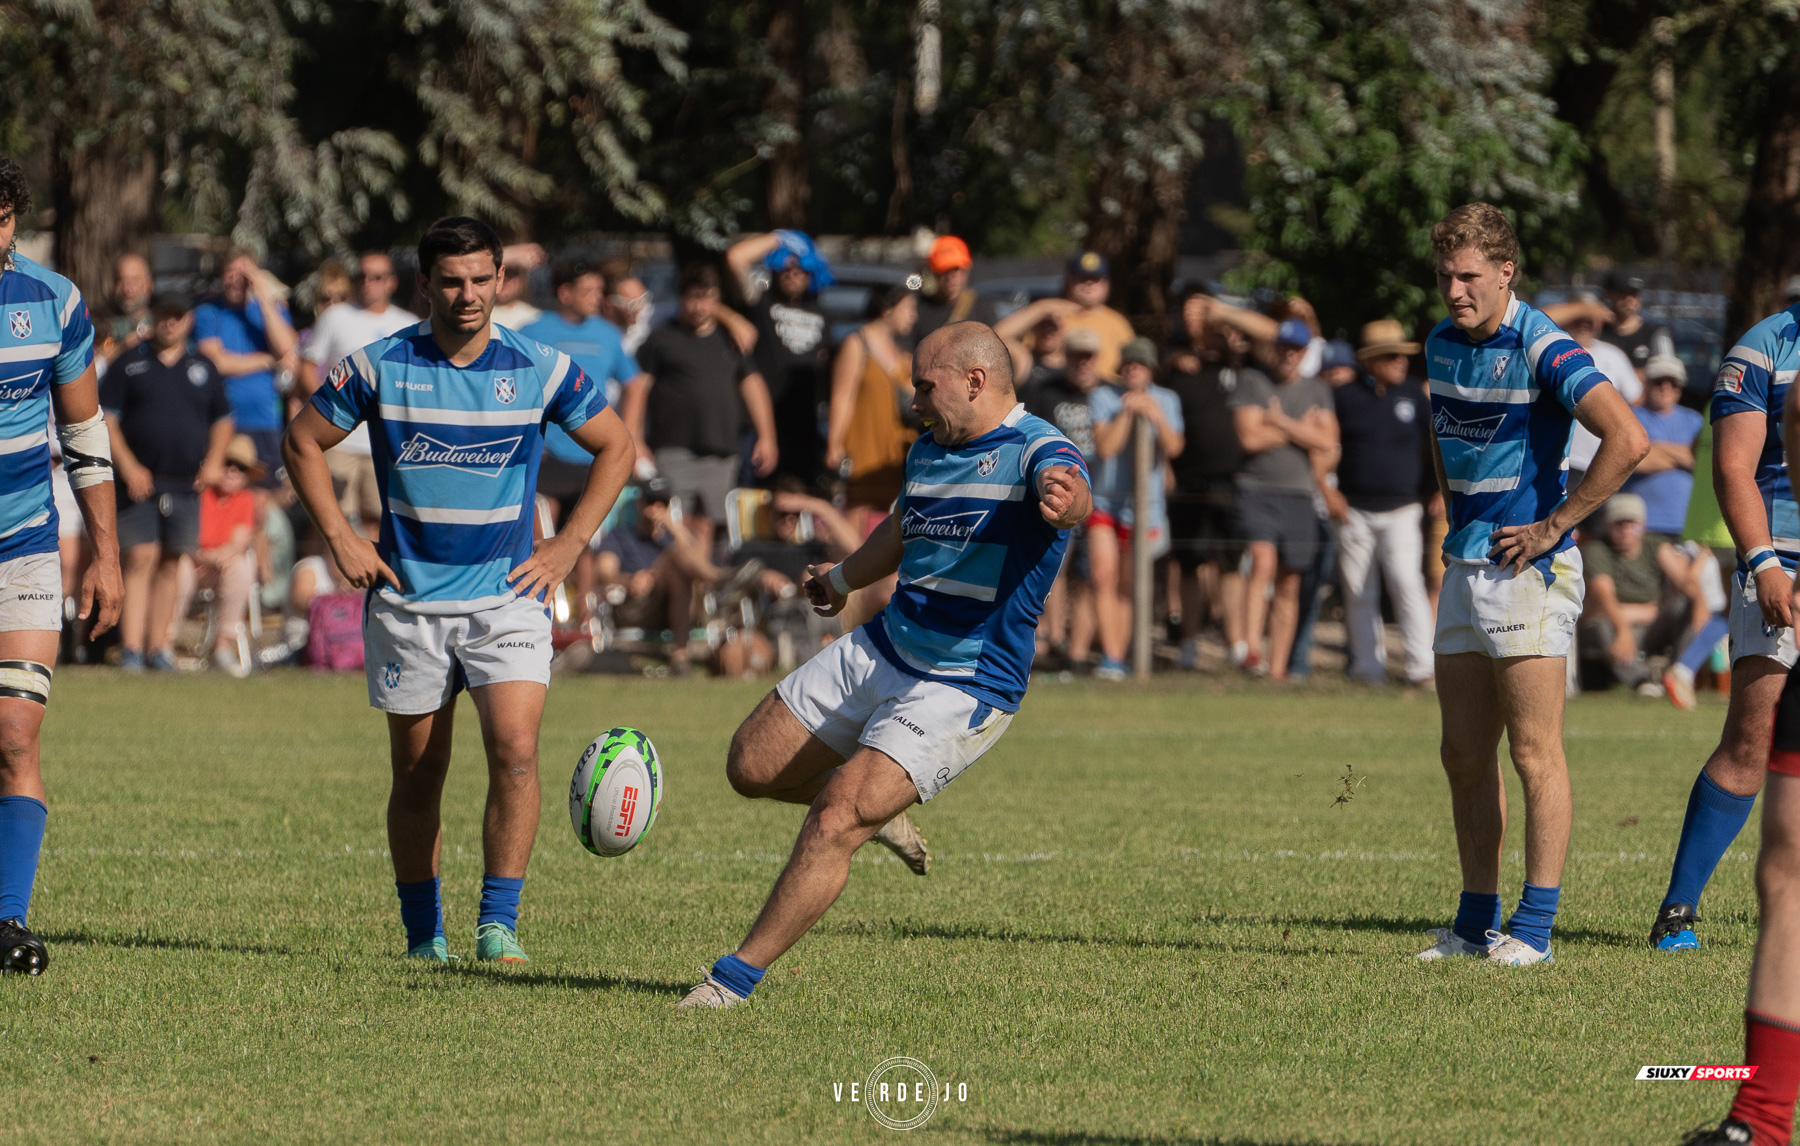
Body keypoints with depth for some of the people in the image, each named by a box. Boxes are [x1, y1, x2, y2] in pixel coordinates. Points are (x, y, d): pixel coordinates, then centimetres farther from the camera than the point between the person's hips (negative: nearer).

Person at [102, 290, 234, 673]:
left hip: (186, 484, 3)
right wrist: (129, 467, -10)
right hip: (140, 482, -3)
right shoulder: (129, 366, 5)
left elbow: (223, 421, 23)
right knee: (140, 558, -11)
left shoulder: (203, 370, 14)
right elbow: (105, 419, 0)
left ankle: (158, 645, 12)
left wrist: (214, 462, 6)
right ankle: (131, 646, -13)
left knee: (171, 563, 5)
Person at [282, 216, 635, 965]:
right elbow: (305, 440, 7)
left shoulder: (538, 369, -4)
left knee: (514, 749, -17)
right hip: (406, 601, 1)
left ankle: (498, 923, -11)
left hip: (507, 595, -1)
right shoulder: (379, 367, -5)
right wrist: (340, 539, 0)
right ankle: (422, 931, 17)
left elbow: (615, 447, 9)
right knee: (417, 774, 5)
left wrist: (568, 546, 2)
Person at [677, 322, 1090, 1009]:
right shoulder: (928, 449, 10)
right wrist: (842, 579, 49)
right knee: (751, 767, 9)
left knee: (834, 823, -20)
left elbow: (1068, 493, -42)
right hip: (879, 651, 9)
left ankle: (736, 978, -11)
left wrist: (1066, 500, -67)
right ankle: (878, 807, 35)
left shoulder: (1035, 451, -17)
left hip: (964, 689, -9)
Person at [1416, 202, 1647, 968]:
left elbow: (1628, 440, -25)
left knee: (1534, 754, -5)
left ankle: (1535, 926, -2)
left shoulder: (1543, 351, -15)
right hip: (1465, 565, 8)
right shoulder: (1443, 345, 10)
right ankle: (1477, 920, 16)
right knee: (1463, 755, 9)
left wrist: (1553, 527, -18)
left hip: (1528, 568, -8)